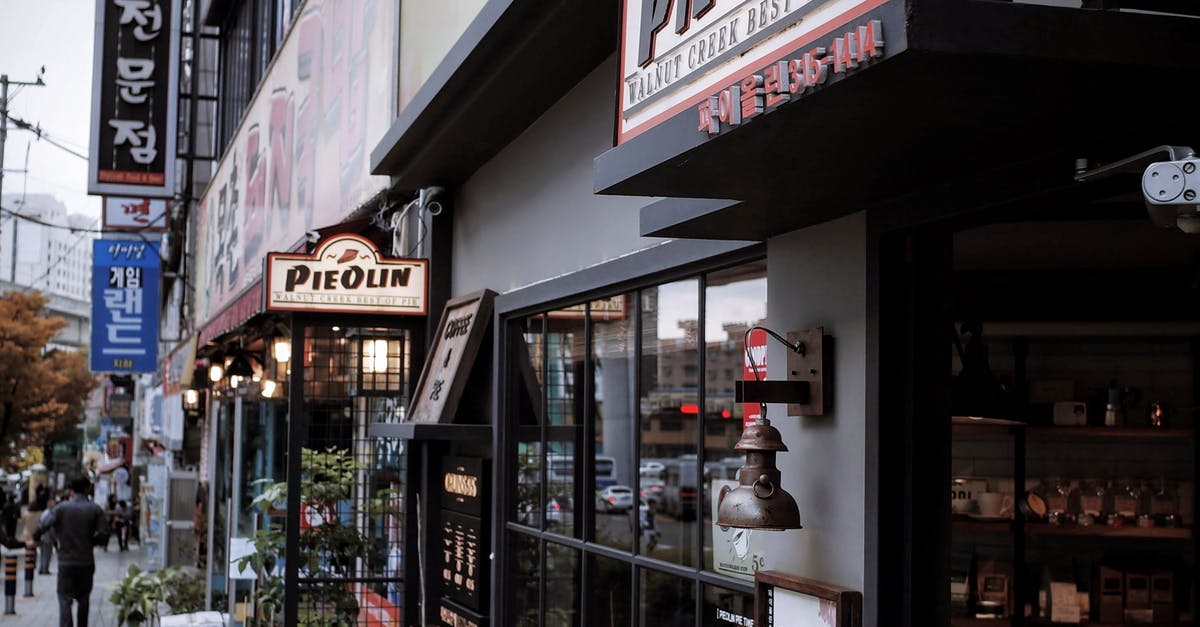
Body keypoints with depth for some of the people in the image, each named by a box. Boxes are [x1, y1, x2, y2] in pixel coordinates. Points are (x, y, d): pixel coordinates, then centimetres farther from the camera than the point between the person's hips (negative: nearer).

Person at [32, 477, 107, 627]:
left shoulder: (61, 508, -4)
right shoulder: (95, 509, -1)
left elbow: (43, 527, -12)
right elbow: (104, 535, -7)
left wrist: (36, 539, 8)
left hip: (66, 562, -2)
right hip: (86, 562, 2)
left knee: (65, 599, -2)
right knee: (83, 600, 16)